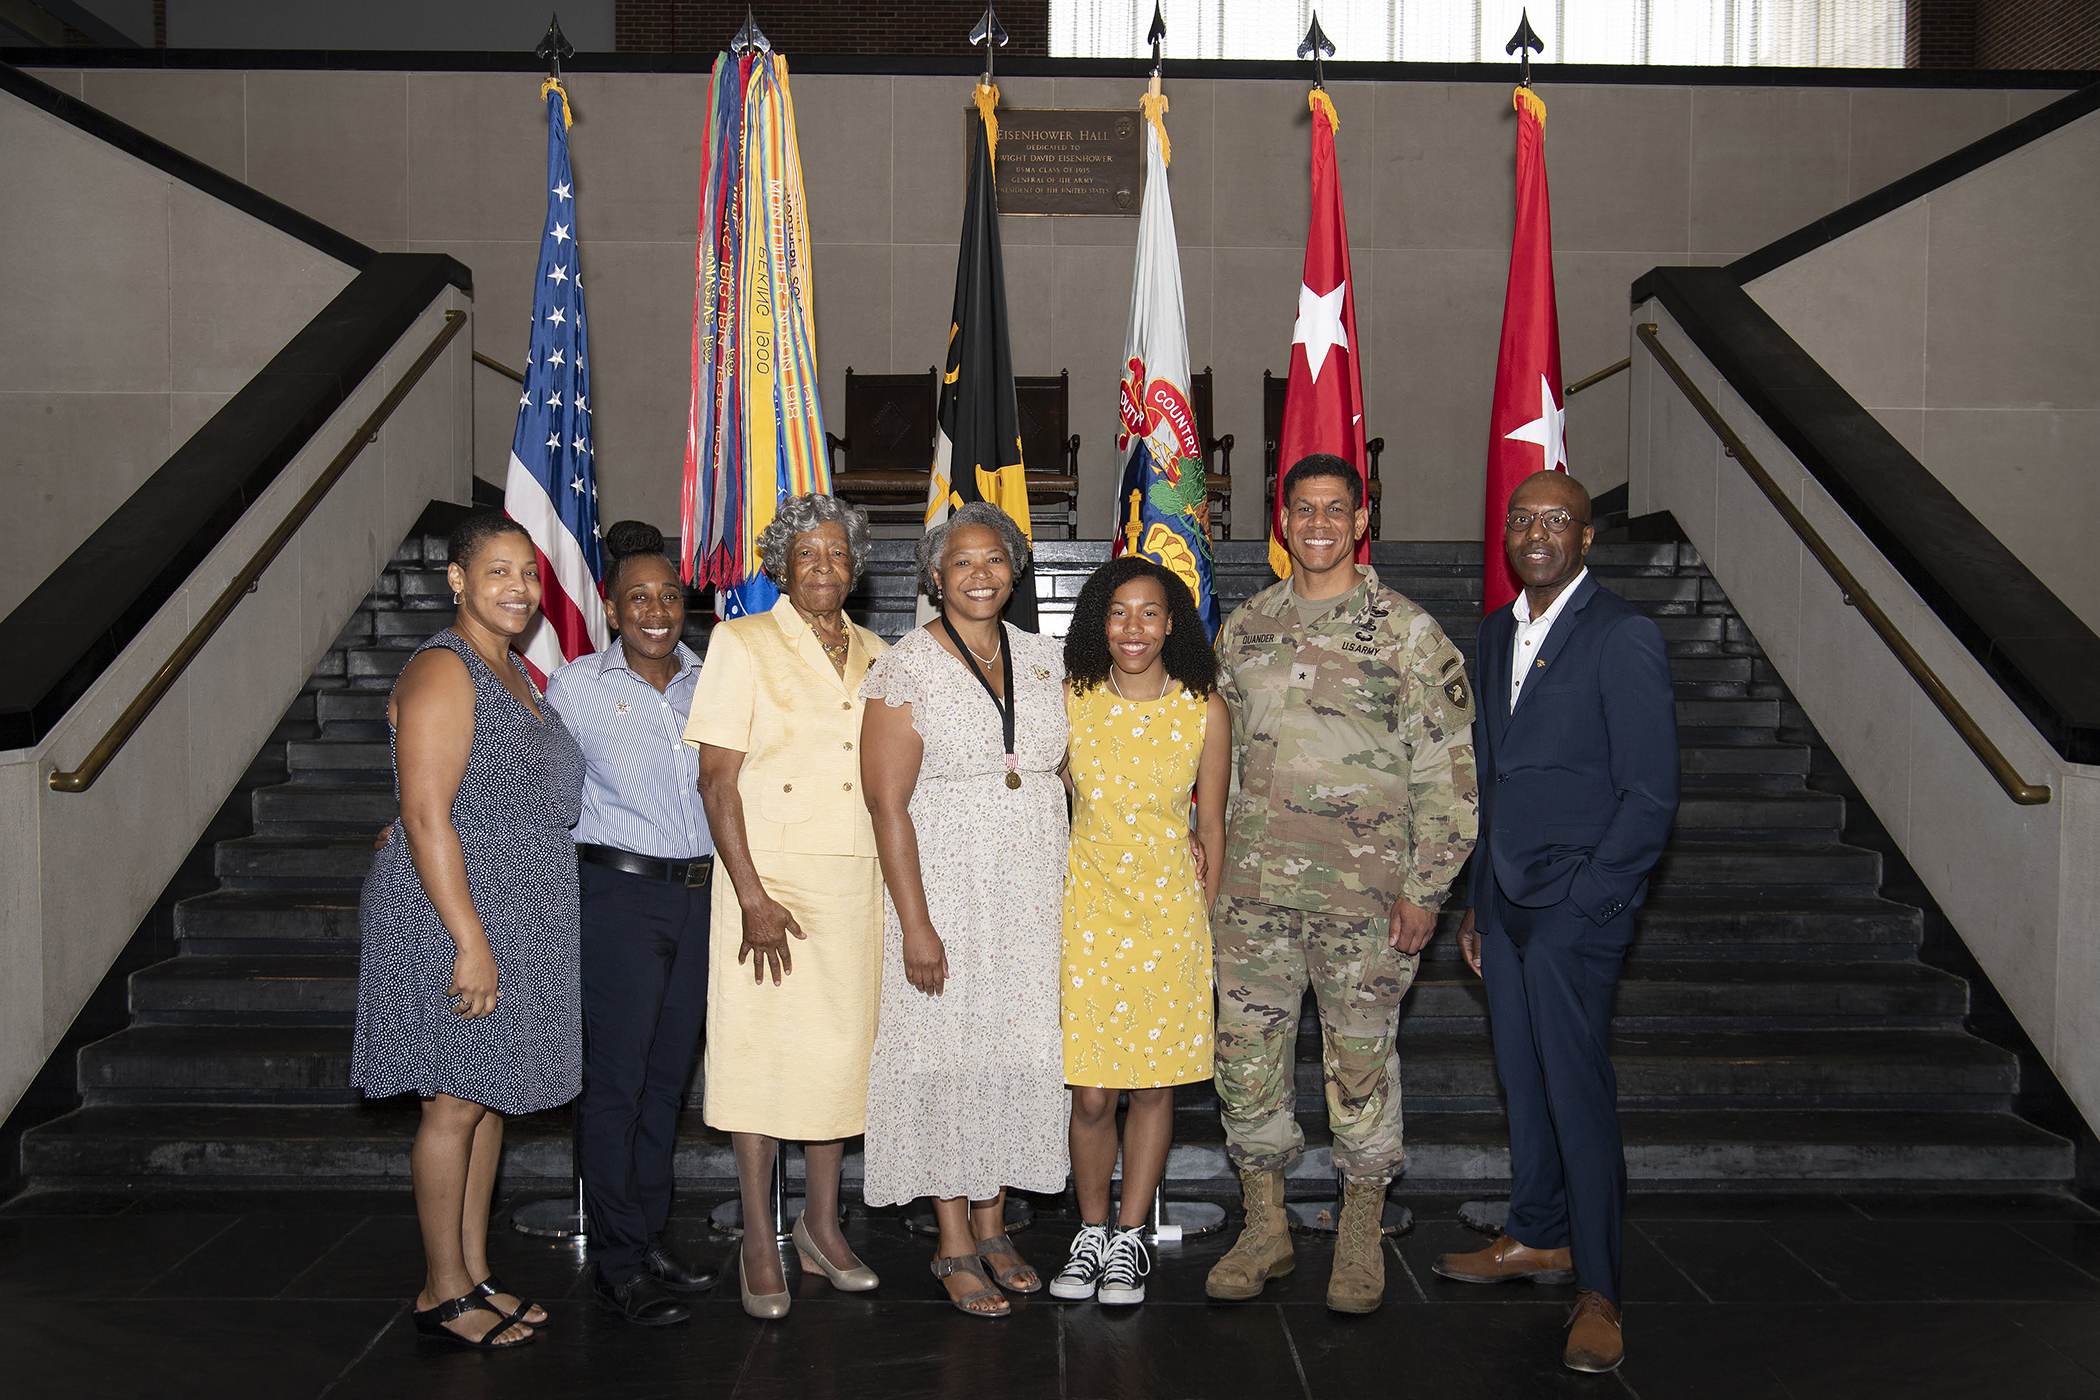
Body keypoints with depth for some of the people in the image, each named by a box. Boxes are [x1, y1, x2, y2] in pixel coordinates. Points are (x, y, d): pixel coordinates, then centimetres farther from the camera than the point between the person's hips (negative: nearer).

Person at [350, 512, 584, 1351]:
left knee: (490, 1097, 14)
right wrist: (471, 939, -24)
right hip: (451, 915, -9)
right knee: (455, 1103, -1)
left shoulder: (514, 674, 15)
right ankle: (442, 1291, 11)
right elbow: (426, 816, -21)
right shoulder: (442, 672, -14)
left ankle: (476, 1274, 24)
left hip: (515, 919, 9)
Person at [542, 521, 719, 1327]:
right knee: (614, 1078, -1)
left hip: (699, 892, 4)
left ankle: (652, 1239, 24)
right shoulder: (575, 686, -1)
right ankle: (620, 1265, 9)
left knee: (669, 1073, 12)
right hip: (618, 892, -4)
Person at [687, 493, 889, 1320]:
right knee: (760, 1051, 0)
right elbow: (717, 780, -8)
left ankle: (822, 1226, 25)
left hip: (858, 881, 5)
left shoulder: (875, 657, 12)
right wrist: (752, 895, -16)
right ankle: (759, 1246, 12)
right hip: (771, 878, -4)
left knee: (842, 1048, 10)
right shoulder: (743, 644, -2)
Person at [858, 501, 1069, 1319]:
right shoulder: (905, 670, -7)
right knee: (949, 1056, 1)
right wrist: (915, 924, -16)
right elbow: (888, 803, -11)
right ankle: (955, 1246, 15)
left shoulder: (1043, 660, 7)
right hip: (947, 894, -4)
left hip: (1035, 898, 5)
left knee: (1019, 1055, 9)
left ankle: (993, 1227, 25)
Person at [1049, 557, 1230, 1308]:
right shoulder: (1070, 701, -2)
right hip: (1085, 904, 0)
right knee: (1089, 1091, 2)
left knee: (1156, 1084, 6)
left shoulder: (1204, 711, -2)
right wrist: (1049, 906, 4)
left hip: (1169, 907, 0)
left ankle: (1130, 1238, 22)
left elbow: (1210, 827, 3)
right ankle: (1090, 1233, 22)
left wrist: (1203, 920, 1)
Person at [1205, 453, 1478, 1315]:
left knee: (1361, 1058, 5)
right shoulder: (1243, 630, 10)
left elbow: (1450, 773, -4)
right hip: (1255, 881, 4)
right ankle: (1265, 1228, 23)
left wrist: (1425, 888, -9)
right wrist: (1212, 866, 13)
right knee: (1246, 1050, 7)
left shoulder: (1407, 633, -3)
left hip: (1364, 885, -4)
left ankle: (1360, 1241, 22)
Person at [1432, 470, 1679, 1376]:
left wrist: (1582, 900, -15)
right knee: (1523, 1080, 15)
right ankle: (1538, 1238, 32)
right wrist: (1478, 900, 15)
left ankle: (1596, 1291, 6)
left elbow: (1650, 795, -12)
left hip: (1576, 905, -7)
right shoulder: (1499, 631, 13)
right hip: (1505, 901, 7)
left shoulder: (1624, 639, -10)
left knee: (1577, 1090, -5)